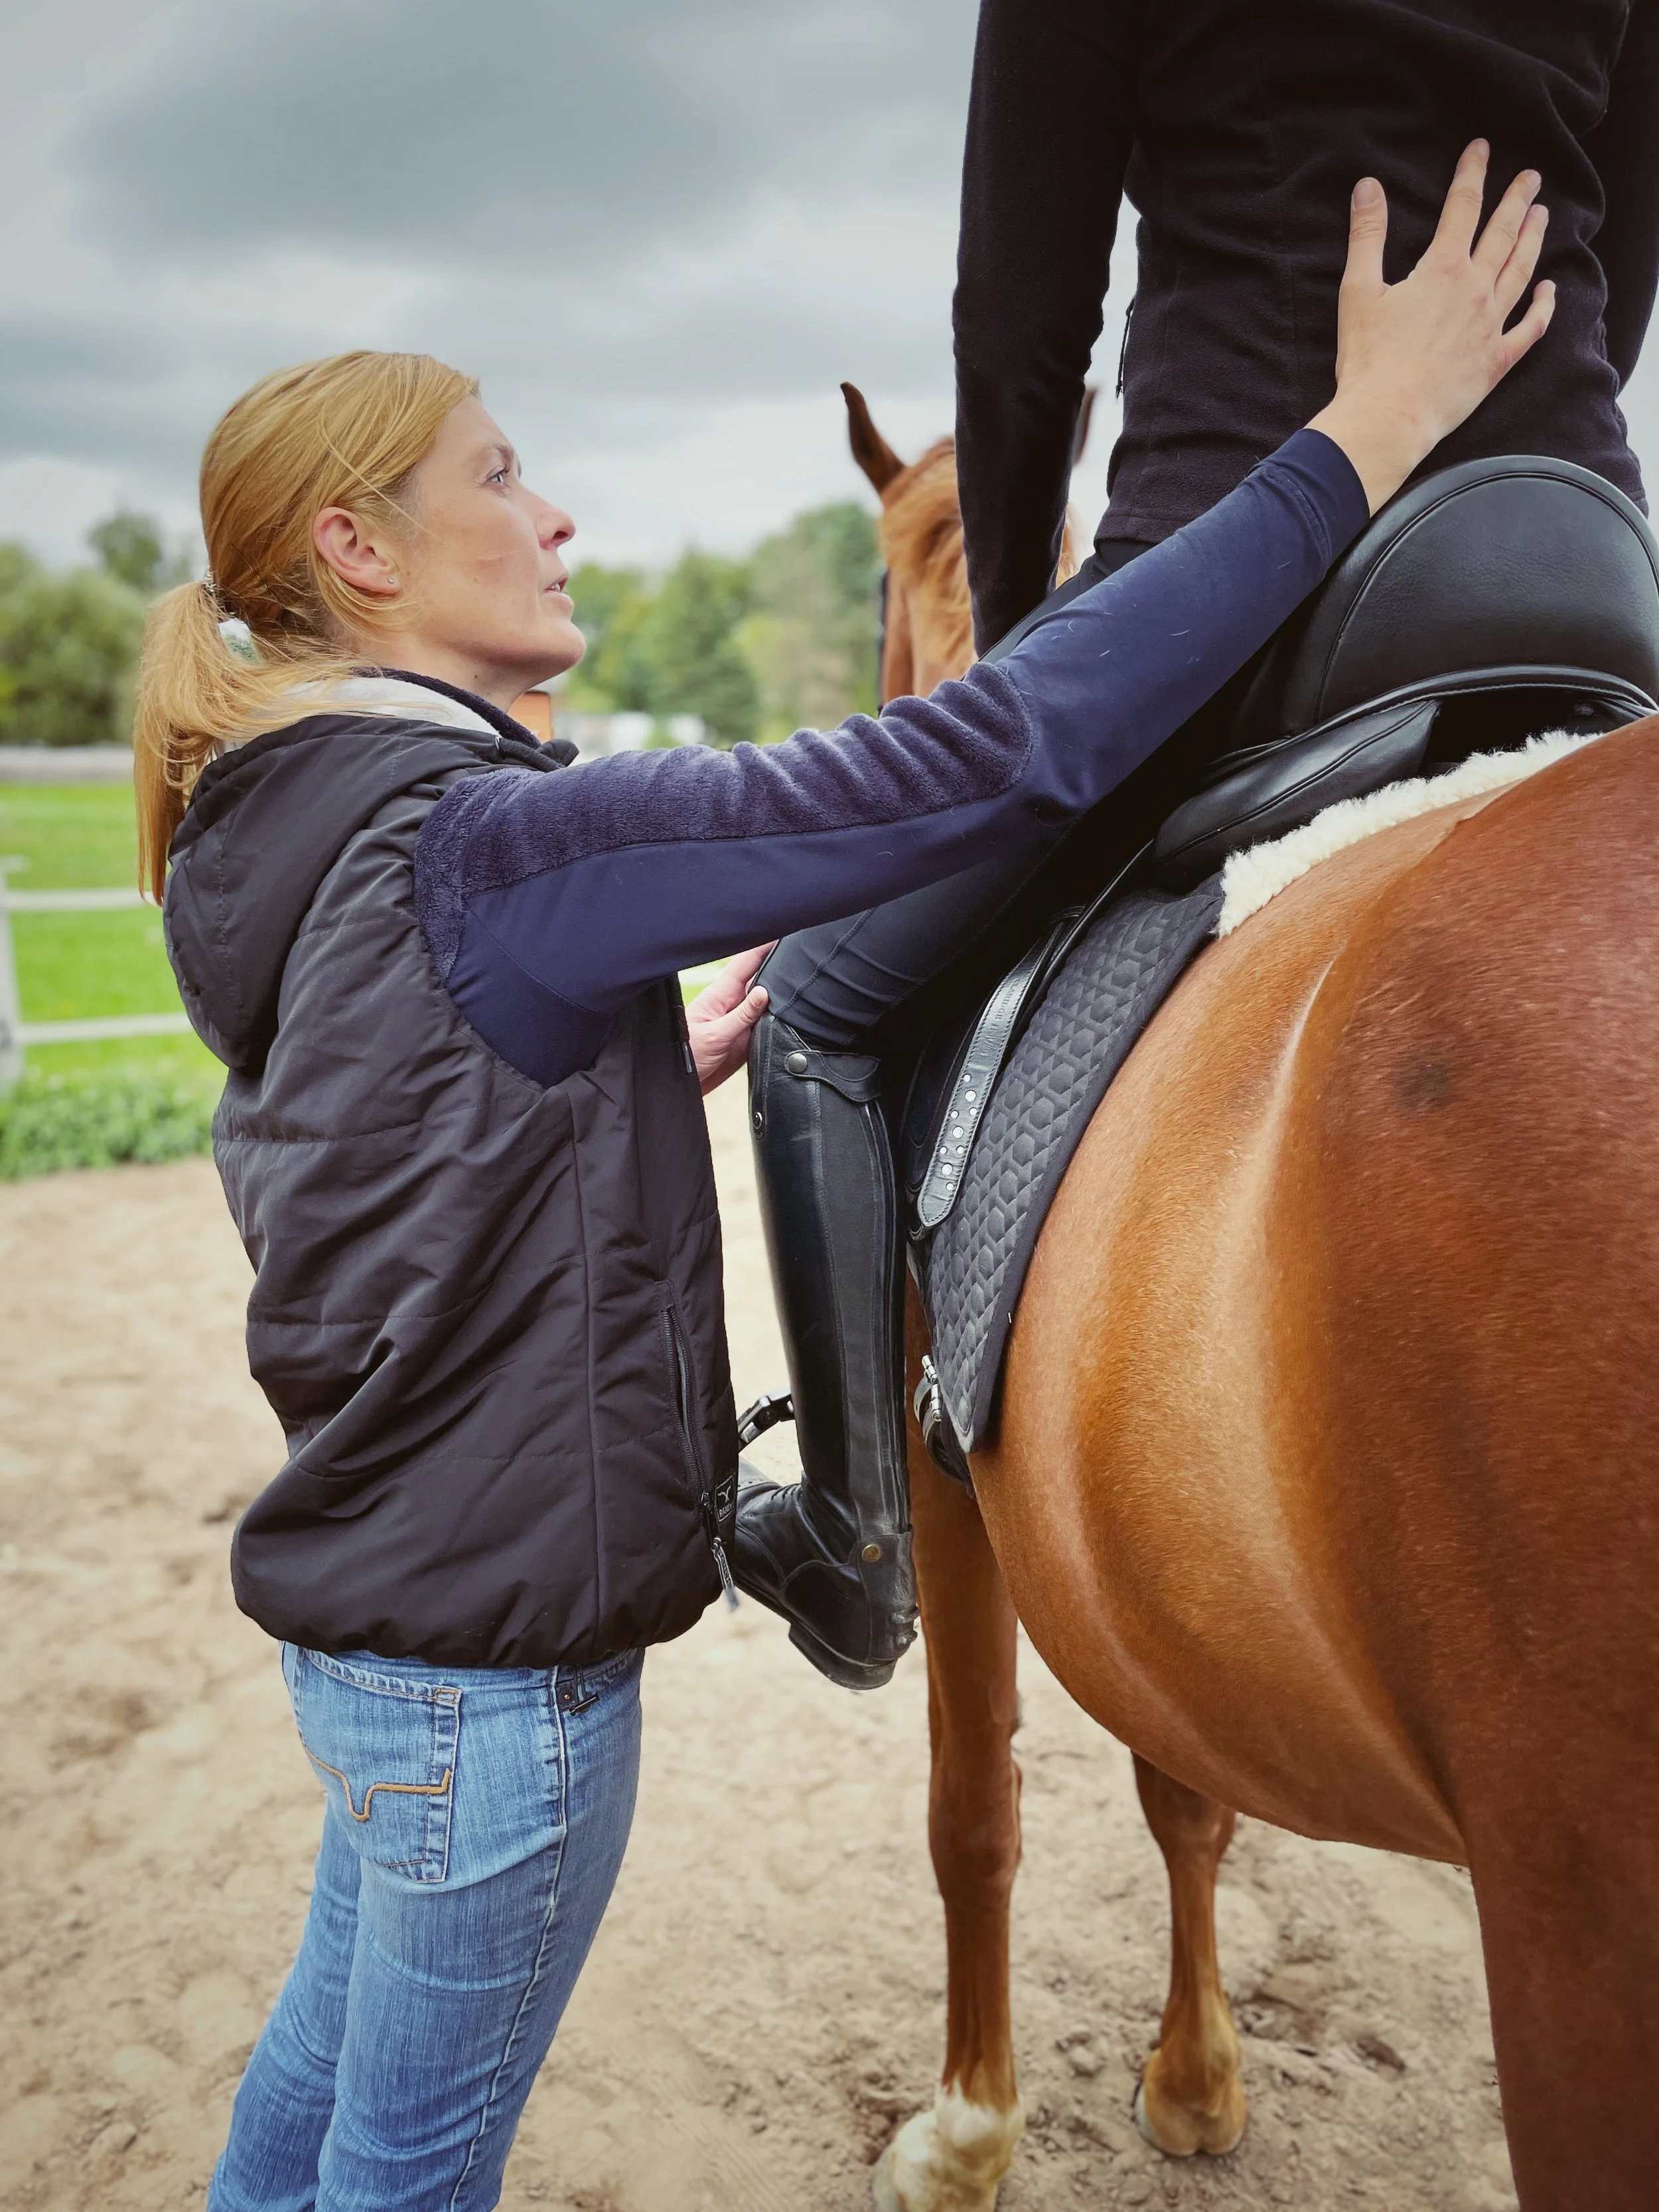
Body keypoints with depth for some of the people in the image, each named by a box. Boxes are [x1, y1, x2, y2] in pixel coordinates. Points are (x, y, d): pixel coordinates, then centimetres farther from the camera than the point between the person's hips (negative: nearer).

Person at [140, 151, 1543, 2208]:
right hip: (490, 1666, -8)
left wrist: (661, 1068, 9)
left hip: (359, 1614, 9)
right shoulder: (487, 841, -25)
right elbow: (987, 761, -31)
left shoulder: (305, 845, 5)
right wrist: (1357, 442, -25)